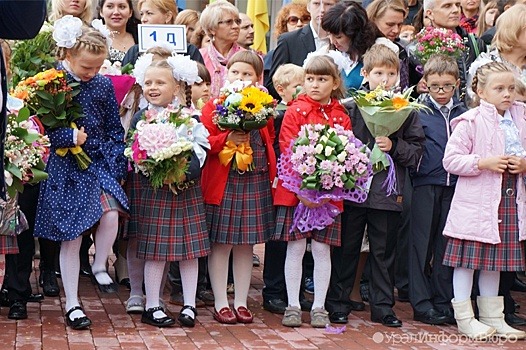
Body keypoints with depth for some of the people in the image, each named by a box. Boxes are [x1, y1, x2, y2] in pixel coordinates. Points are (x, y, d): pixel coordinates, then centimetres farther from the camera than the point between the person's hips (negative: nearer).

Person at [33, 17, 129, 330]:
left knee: (111, 215, -21)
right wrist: (68, 137, -23)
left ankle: (99, 266, 10)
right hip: (65, 167, -3)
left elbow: (115, 129, 8)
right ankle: (72, 304, 16)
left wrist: (117, 167, 1)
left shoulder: (103, 86, 3)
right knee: (71, 237, 3)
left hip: (100, 163, 3)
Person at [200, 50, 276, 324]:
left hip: (256, 182, 3)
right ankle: (221, 304, 10)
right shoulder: (214, 106, -2)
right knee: (221, 244, 2)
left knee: (246, 245, 10)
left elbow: (270, 139, 17)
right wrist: (228, 139, -21)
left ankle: (241, 302, 19)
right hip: (222, 182, -3)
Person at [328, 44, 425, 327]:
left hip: (388, 192, 1)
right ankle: (338, 303, 19)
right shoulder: (350, 107, -1)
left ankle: (382, 306, 20)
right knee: (346, 248, 8)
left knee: (384, 251, 10)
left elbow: (416, 152, 3)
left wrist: (394, 146, -12)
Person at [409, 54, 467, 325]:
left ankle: (444, 301, 18)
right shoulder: (418, 112, 0)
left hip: (454, 186, 3)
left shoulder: (463, 114, 10)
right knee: (422, 244, 2)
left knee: (447, 245, 9)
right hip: (425, 184, -3)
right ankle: (422, 303, 9)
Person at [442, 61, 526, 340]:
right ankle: (464, 317, 12)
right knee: (468, 258, 1)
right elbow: (450, 160, -12)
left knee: (496, 257, 14)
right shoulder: (470, 122, -10)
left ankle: (492, 317, 25)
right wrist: (484, 163, -20)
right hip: (475, 201, -6)